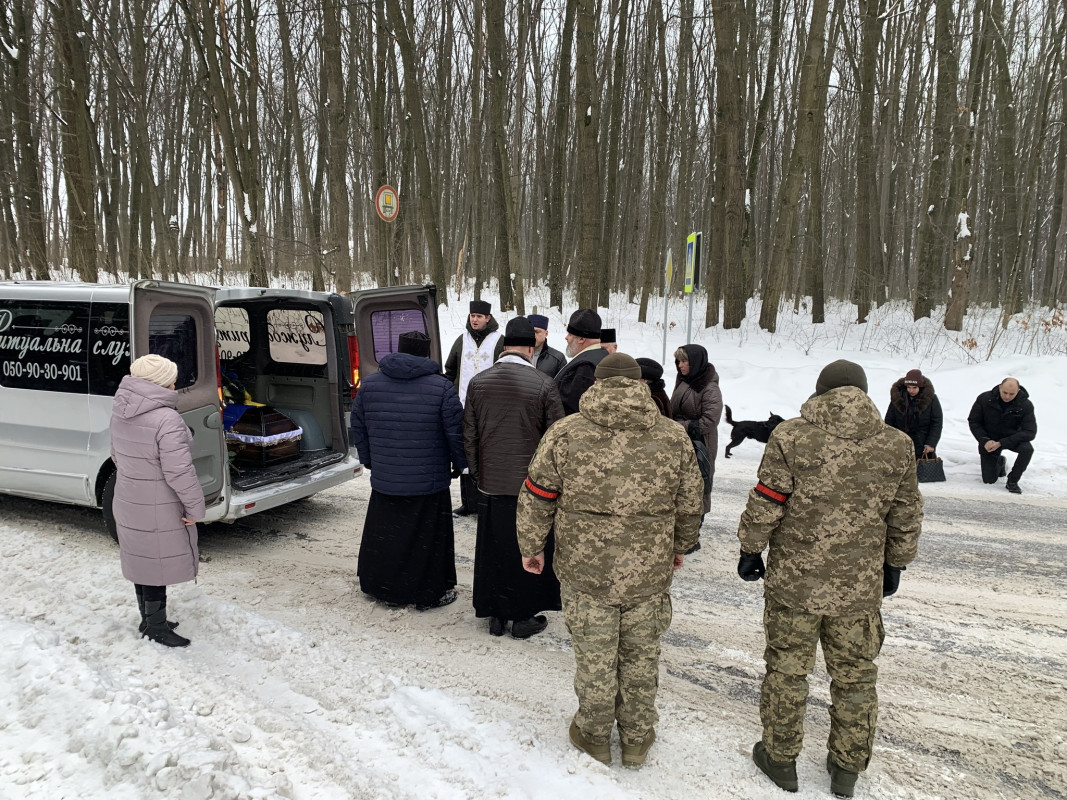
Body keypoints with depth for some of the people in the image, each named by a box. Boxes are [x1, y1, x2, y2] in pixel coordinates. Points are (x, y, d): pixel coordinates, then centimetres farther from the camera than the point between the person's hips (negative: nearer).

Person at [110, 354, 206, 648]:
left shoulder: (121, 412, 1)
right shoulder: (167, 420, -27)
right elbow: (179, 472, -26)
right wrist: (195, 507, -15)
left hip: (128, 504, 9)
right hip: (158, 511, -9)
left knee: (142, 562, 21)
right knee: (158, 566, 5)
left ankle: (149, 620, 36)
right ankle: (156, 629, 18)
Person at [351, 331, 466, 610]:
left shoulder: (369, 384, 3)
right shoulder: (441, 387, -10)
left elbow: (358, 429, 10)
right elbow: (456, 433, -7)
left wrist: (370, 461, 23)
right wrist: (459, 463, 9)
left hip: (384, 481, 4)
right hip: (429, 482, -3)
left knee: (385, 535, 17)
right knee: (427, 539, 8)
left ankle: (383, 587, 31)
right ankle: (430, 593, 19)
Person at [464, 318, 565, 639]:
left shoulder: (478, 383, -1)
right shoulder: (543, 384, -11)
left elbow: (469, 438, 4)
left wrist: (477, 476, 14)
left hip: (492, 484, 3)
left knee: (494, 551, 14)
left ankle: (495, 613, 26)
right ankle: (524, 617, 20)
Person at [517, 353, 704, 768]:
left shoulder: (565, 433, -8)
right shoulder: (673, 436, -1)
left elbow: (536, 498, -3)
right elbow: (689, 504, 8)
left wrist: (531, 547, 12)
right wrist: (680, 546, 24)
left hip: (585, 572, -1)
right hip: (650, 573, 2)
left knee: (594, 657, 15)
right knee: (641, 657, 18)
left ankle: (594, 735, 34)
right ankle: (637, 739, 35)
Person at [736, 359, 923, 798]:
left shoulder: (791, 437, -12)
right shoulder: (898, 446, -1)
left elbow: (765, 505, -10)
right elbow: (906, 518, 7)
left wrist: (750, 550, 5)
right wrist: (894, 565, 21)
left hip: (794, 582, -2)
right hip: (861, 588, 3)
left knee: (786, 669, 13)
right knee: (855, 675, 18)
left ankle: (780, 757, 28)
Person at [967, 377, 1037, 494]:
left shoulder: (1026, 405, -19)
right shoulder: (984, 399, -17)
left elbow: (1030, 432, -23)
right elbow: (973, 422, -6)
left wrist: (1001, 443, -31)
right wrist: (984, 440, -22)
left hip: (1012, 438, 0)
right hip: (989, 440, 0)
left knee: (1027, 448, -35)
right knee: (989, 480, -2)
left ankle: (1012, 481, -12)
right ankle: (1000, 462, 35)